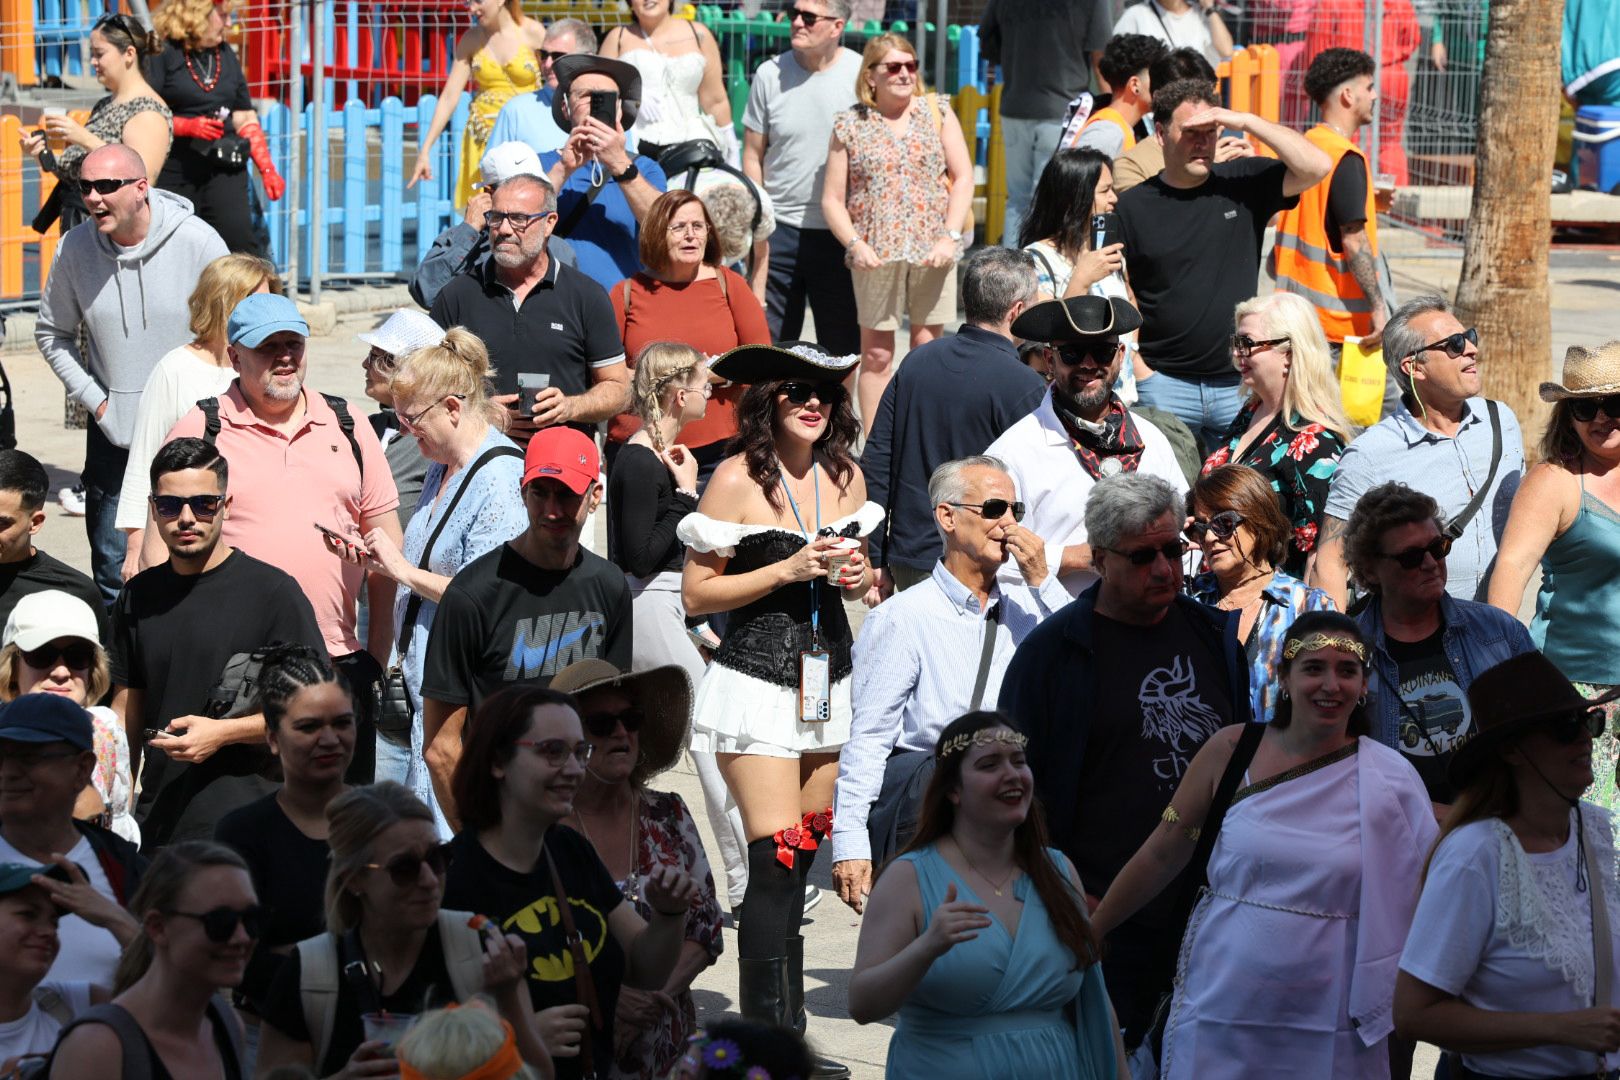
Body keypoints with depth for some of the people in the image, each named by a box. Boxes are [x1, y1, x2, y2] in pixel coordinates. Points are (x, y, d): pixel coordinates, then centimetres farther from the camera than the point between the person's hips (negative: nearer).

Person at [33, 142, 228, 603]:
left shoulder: (197, 242, -12)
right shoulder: (75, 249, -5)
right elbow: (52, 333, 11)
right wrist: (94, 400, 1)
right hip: (113, 434, 2)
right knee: (114, 572, 6)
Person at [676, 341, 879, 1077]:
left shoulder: (844, 476, 7)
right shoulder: (738, 480, -11)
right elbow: (696, 595, -9)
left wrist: (856, 574, -2)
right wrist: (788, 569, -18)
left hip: (828, 678, 6)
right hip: (758, 680, -6)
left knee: (803, 854, 9)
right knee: (777, 857, -11)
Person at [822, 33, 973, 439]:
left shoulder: (937, 112, 6)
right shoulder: (850, 125, 3)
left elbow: (963, 176, 4)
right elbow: (832, 199, 4)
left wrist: (950, 236, -7)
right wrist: (855, 245, -11)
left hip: (932, 251, 1)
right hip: (875, 253, -1)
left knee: (927, 345, 4)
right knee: (876, 352, 4)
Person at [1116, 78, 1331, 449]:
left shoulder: (1244, 185, 5)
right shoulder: (1132, 206, 2)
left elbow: (1316, 166, -7)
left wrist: (1248, 122, -13)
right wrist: (1138, 372, -5)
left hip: (1239, 382, 1)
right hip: (1164, 385, -1)